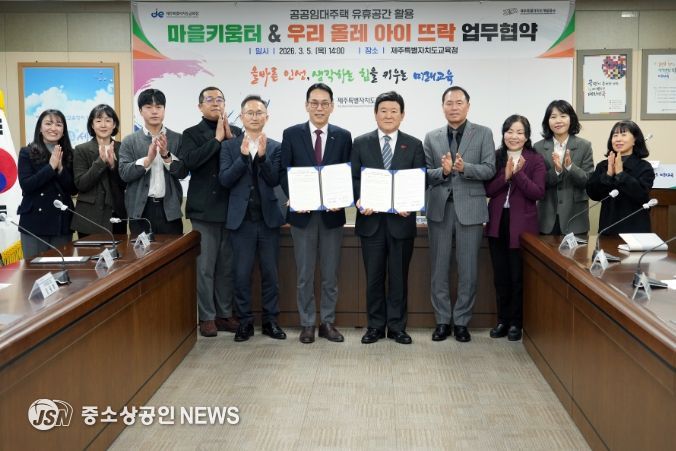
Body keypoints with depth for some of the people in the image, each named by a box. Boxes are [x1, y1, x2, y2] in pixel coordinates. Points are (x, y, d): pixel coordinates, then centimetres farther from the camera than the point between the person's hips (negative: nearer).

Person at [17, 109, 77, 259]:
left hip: (62, 222, 2)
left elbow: (74, 189, 2)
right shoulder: (27, 153, 0)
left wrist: (61, 169, -13)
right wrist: (51, 167, -15)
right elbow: (25, 185, -11)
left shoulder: (69, 154, 6)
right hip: (35, 222, -2)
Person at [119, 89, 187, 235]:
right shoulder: (129, 141, 5)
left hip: (169, 209, 0)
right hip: (140, 209, 0)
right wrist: (148, 158, -18)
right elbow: (124, 173, -5)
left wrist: (166, 155, -16)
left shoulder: (177, 139, 5)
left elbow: (182, 172, -1)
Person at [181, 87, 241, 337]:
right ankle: (207, 317, 10)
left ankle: (224, 314, 18)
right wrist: (217, 138, -12)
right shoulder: (191, 134, 3)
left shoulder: (236, 132, 11)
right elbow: (190, 161, -15)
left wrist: (230, 137, -8)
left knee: (227, 267, 8)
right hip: (204, 210, -2)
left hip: (231, 209, 3)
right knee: (205, 267, 0)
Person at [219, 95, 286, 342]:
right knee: (241, 273, 3)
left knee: (270, 272, 7)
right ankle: (245, 321, 15)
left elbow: (276, 180, -8)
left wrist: (262, 156, -22)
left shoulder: (275, 147, 4)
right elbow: (225, 180, -6)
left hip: (268, 218, 0)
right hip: (241, 219, 0)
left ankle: (270, 320, 18)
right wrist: (243, 156, -18)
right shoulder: (229, 146, 4)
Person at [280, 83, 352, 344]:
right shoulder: (291, 134, 2)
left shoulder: (343, 136, 5)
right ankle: (307, 324, 16)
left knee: (330, 273, 8)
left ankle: (328, 322, 19)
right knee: (304, 273, 6)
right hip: (302, 212, -1)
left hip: (332, 213, 1)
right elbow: (284, 172, 1)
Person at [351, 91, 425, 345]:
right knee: (374, 276, 6)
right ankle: (375, 326, 16)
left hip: (401, 219, 0)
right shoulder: (361, 143, 7)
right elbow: (353, 178, 5)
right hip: (371, 219, 0)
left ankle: (397, 326, 16)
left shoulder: (414, 145, 7)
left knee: (399, 276, 6)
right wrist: (359, 200, -14)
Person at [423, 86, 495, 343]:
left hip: (470, 208, -2)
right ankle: (443, 320, 18)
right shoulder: (431, 137, 9)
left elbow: (489, 169, -4)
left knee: (468, 270, 4)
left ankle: (461, 321, 15)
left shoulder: (483, 134, 4)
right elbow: (425, 174, 4)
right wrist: (443, 171, -17)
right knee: (439, 269, 7)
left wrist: (464, 167, -21)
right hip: (439, 208, 2)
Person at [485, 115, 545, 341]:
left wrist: (518, 173, -20)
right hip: (497, 223, 3)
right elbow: (487, 189, -2)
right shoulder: (495, 157, 5)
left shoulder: (535, 160, -2)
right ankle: (502, 320, 21)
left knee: (518, 276, 3)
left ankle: (516, 323, 16)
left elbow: (538, 193, -11)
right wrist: (505, 175, -17)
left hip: (522, 225, -3)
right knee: (500, 275, 10)